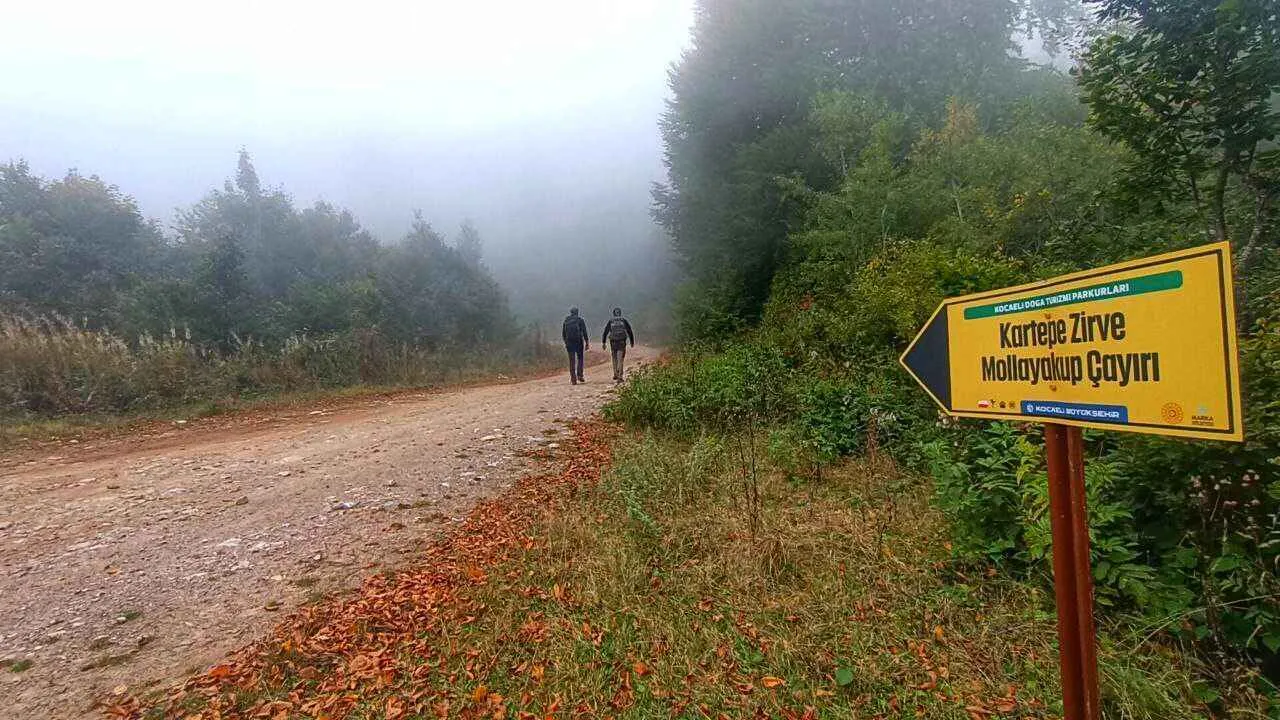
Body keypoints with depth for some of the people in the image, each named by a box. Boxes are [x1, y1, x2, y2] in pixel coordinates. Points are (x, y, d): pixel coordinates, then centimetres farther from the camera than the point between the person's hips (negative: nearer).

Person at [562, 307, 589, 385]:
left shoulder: (566, 320, 8)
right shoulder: (580, 320, -1)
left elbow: (563, 333, 13)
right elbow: (584, 332, -6)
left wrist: (565, 342, 23)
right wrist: (587, 342, -3)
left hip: (569, 342, 2)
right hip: (579, 342, -2)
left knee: (572, 360, 4)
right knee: (580, 359, 11)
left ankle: (573, 378, 0)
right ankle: (579, 375, 2)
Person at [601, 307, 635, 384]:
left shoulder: (610, 321, 6)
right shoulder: (624, 321, 4)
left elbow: (605, 332, 3)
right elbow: (630, 331, 6)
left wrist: (603, 343, 4)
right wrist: (632, 342, 14)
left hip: (613, 342, 1)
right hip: (622, 342, -1)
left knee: (614, 359, 19)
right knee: (620, 360, -3)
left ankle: (615, 375, 25)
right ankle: (619, 377, -12)